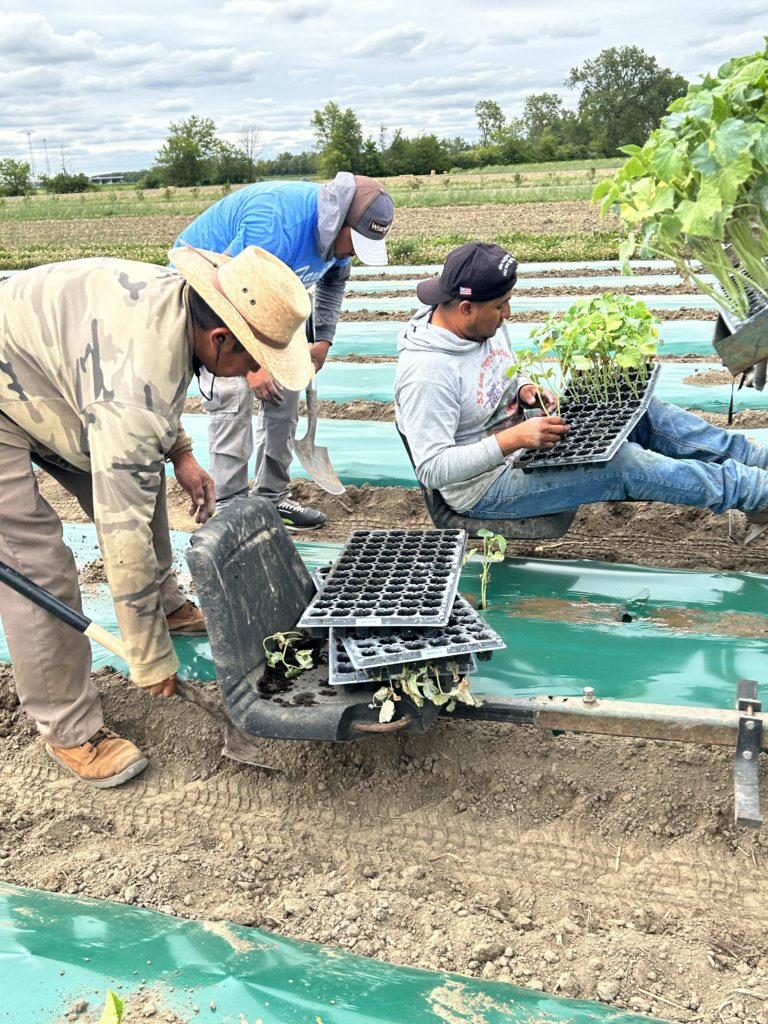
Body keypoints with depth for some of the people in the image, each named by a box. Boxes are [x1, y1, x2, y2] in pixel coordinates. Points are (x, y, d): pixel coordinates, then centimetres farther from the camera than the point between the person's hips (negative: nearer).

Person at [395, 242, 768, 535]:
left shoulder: (478, 327, -1)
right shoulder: (426, 373, -28)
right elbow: (431, 469, -31)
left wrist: (525, 390, -5)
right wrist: (514, 439, -36)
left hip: (520, 438, 9)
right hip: (486, 487, -9)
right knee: (626, 464, -21)